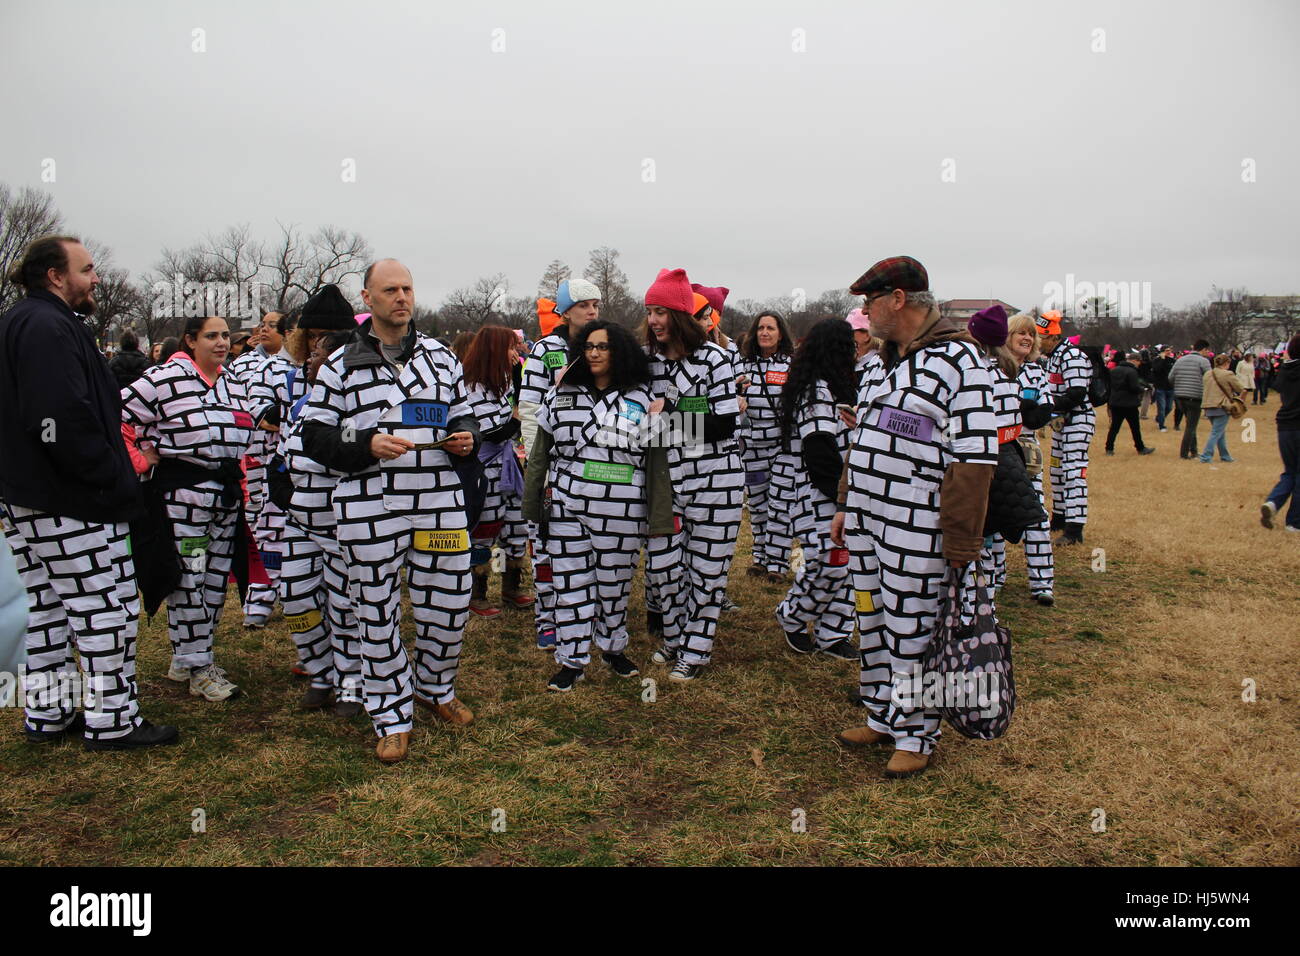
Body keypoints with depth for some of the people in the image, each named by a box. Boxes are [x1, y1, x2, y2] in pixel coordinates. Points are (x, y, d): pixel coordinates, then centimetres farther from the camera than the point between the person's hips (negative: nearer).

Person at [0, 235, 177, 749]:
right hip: (70, 504, -11)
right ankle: (112, 720, 6)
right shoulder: (49, 328, -16)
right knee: (107, 606, -2)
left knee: (46, 607, 17)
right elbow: (65, 422, -26)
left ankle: (47, 713, 27)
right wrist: (116, 484, -19)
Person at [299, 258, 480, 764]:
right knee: (377, 613, 6)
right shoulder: (340, 365, 4)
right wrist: (368, 444, -15)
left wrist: (466, 439, -3)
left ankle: (435, 687, 36)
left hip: (440, 501, 2)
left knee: (449, 603, 8)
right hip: (369, 508, -2)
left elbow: (462, 417, 20)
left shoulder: (441, 357, 13)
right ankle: (391, 717, 24)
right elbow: (316, 439, 1)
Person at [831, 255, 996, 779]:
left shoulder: (958, 359, -13)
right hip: (866, 520, 8)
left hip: (917, 529, -8)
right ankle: (882, 719, 33)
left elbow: (975, 457, -16)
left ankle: (915, 735, 22)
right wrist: (845, 506, 17)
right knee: (871, 623, 16)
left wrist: (960, 544, -17)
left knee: (910, 632, 3)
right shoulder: (880, 361, 13)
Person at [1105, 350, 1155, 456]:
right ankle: (1141, 448, 17)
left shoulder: (1114, 370, 6)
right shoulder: (1131, 371, -16)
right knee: (1135, 427, 7)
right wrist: (1142, 389, -1)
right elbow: (1135, 388, -19)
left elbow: (1110, 385, 11)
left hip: (1115, 403, 6)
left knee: (1114, 427, 9)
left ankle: (1109, 448, 6)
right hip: (1129, 404, -6)